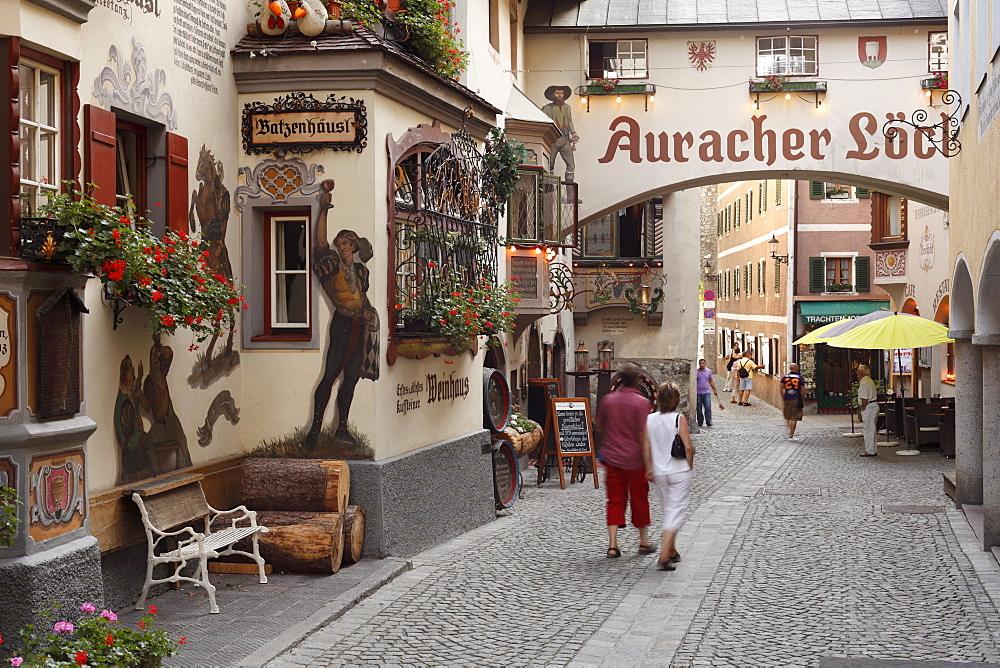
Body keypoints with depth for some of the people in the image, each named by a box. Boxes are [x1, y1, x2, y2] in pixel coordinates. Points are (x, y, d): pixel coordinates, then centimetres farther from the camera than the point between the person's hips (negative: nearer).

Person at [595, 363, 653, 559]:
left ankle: (612, 545, -2)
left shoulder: (608, 400, 1)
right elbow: (643, 435, -16)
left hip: (612, 458, 3)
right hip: (635, 459, -3)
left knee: (615, 500, 7)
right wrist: (648, 462, -11)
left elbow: (599, 426, 12)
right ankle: (643, 542, 26)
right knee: (639, 498, 13)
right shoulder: (642, 403, -12)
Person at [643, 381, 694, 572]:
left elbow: (646, 447, 0)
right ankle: (664, 556, -14)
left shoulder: (649, 420, 0)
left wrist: (650, 469, 9)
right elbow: (688, 447, -14)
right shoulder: (679, 419, -11)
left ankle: (672, 552, 28)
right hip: (680, 471, -4)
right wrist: (690, 467, 0)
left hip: (659, 473, 4)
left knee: (667, 511, 19)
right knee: (676, 512, -2)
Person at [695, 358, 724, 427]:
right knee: (699, 408, 3)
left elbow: (711, 381, 17)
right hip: (698, 393, -1)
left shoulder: (709, 371, 6)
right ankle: (700, 421, 13)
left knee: (708, 407, -8)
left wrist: (714, 390, 18)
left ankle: (708, 421, -3)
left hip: (706, 392, 1)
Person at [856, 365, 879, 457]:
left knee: (868, 430, -6)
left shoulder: (864, 382, -15)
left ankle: (870, 451, -4)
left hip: (869, 407, -10)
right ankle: (873, 450, 20)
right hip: (874, 405, 10)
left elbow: (865, 399, -19)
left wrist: (863, 410, -13)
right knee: (871, 429, 15)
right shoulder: (870, 381, 17)